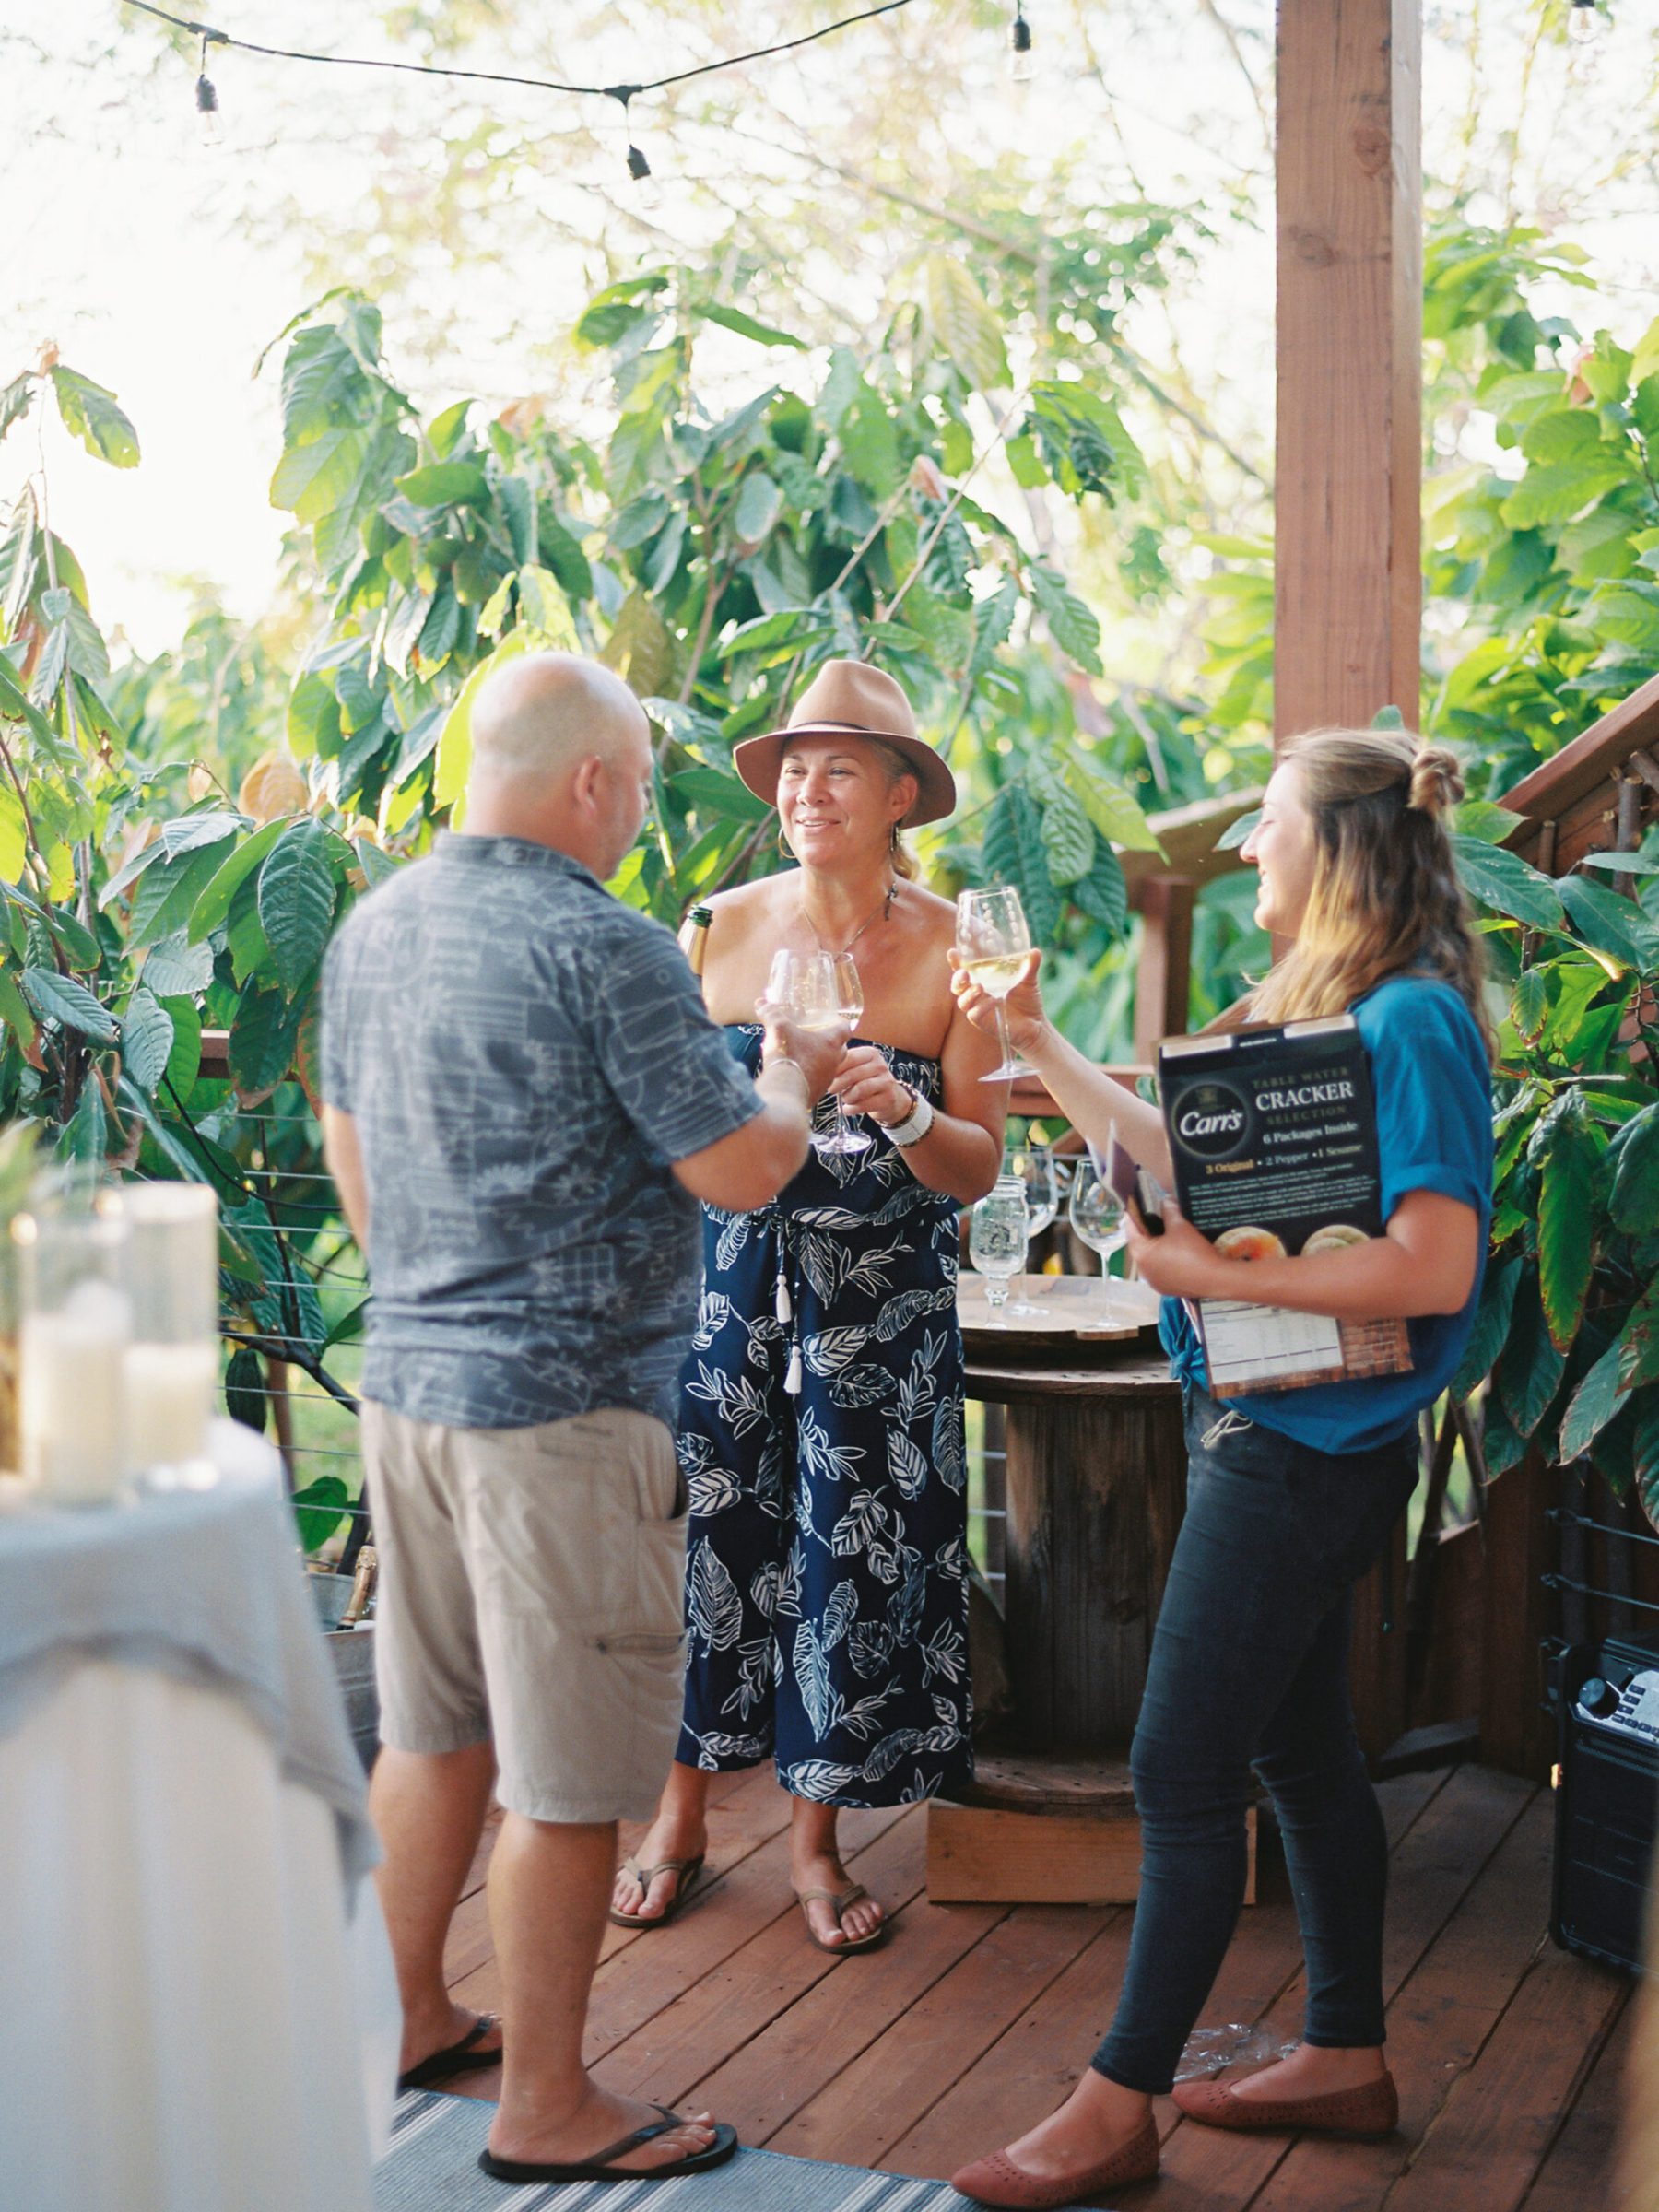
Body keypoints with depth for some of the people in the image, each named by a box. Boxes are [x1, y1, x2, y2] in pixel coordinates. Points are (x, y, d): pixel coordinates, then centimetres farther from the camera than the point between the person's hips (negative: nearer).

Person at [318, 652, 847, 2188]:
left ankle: (411, 2019, 33)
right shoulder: (605, 948, -17)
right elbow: (741, 1170, -14)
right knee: (566, 1774, 2)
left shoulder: (373, 929, 8)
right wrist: (796, 1077, 6)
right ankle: (547, 2109, 12)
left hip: (407, 1378, 8)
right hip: (563, 1400, -8)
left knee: (435, 1728, 20)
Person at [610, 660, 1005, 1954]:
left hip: (880, 1301, -1)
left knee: (855, 1549, 3)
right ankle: (683, 1819, 22)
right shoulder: (728, 926, 1)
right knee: (709, 1523, 4)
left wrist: (901, 1114, -25)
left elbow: (978, 1170, -7)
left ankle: (816, 1834, 22)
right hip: (730, 1279, 1)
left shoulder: (951, 950, -5)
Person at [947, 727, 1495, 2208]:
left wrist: (1219, 1274, -24)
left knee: (1183, 1774, -3)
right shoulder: (1311, 1007, 11)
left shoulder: (1408, 1022, -18)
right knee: (1301, 1750, 18)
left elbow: (1435, 1266, -26)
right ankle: (1347, 2056, 33)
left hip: (1303, 1455, -10)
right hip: (1275, 1433, 10)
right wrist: (1042, 1047, 22)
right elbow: (1188, 1154, 21)